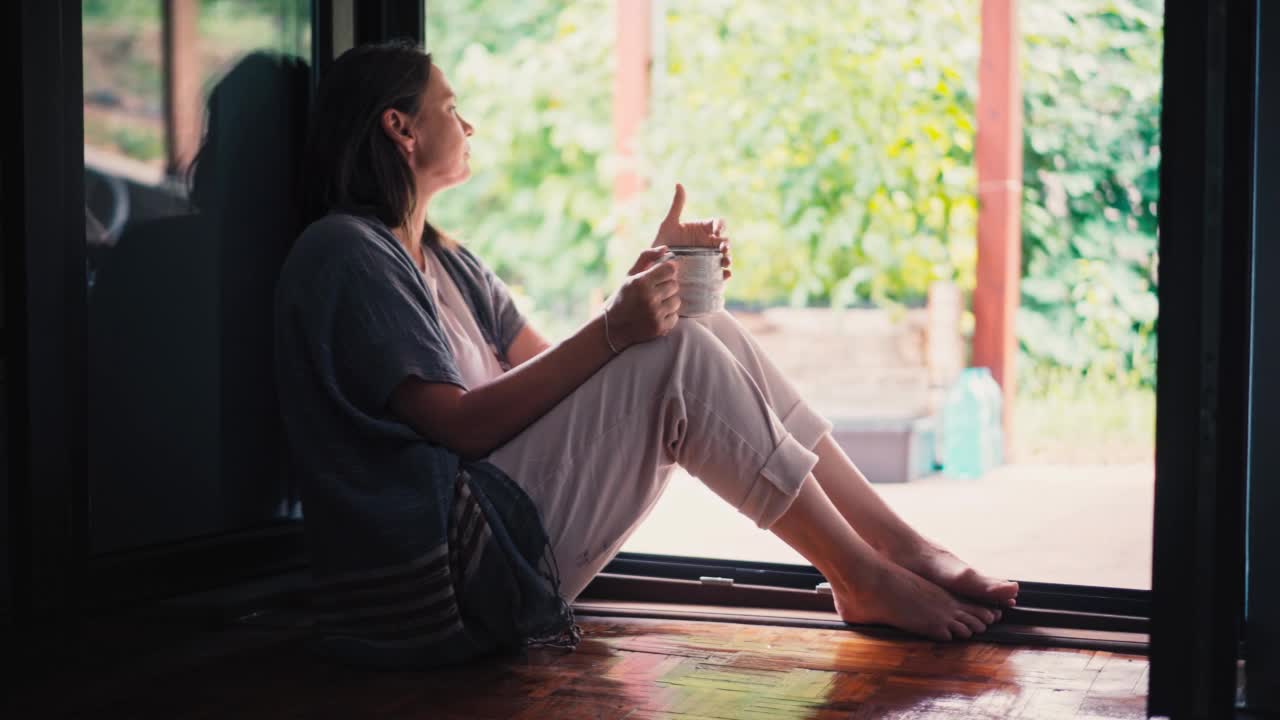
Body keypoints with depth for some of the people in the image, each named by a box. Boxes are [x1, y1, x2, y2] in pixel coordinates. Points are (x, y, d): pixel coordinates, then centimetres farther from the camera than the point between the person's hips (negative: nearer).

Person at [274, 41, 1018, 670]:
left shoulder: (447, 262, 21)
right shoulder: (343, 253, -9)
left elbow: (551, 373, 14)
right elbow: (459, 424, -17)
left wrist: (650, 276, 2)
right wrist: (614, 331, -23)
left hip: (503, 540, 9)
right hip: (452, 563, -9)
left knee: (714, 335, -1)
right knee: (679, 354, -21)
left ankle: (902, 546, -3)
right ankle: (866, 581, -12)